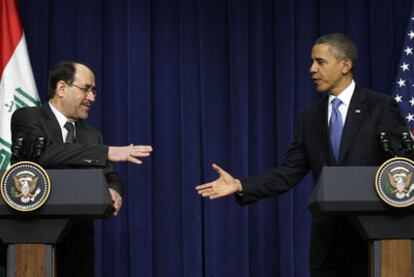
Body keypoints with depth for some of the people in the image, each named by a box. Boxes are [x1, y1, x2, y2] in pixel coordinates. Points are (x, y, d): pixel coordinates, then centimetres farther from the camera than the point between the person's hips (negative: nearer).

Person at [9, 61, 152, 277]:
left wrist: (113, 191, -15)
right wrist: (106, 153, -25)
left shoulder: (92, 135, 16)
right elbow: (44, 154, -23)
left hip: (78, 238, 5)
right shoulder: (27, 118, -4)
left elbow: (110, 178, 11)